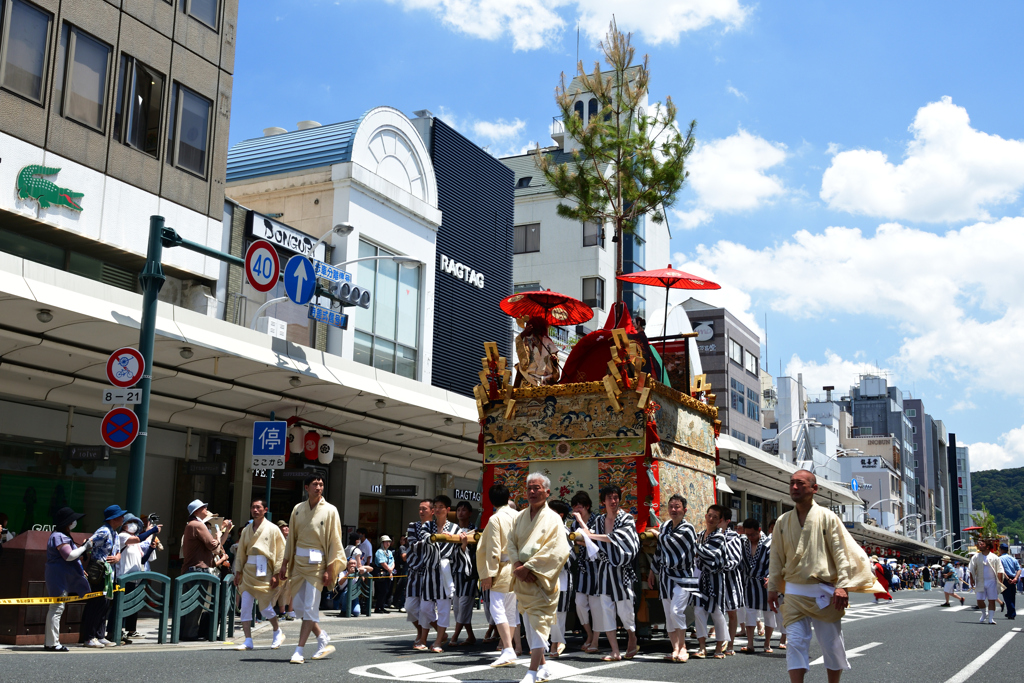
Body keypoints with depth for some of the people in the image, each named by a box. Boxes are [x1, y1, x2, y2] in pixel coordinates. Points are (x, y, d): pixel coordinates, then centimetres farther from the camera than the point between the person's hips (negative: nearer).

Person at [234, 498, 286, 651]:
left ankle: (278, 632, 24)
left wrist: (276, 574, -9)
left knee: (265, 607, -1)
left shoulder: (272, 529, -3)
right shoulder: (246, 530, 9)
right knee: (245, 606, -3)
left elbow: (281, 552, -4)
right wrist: (238, 572, 8)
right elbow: (240, 552, 16)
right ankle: (248, 641, 4)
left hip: (264, 571, -4)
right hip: (248, 571, 4)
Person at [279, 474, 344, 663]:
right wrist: (285, 563, 8)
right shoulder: (298, 509, 7)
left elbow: (335, 541, -6)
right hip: (298, 561, 5)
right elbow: (291, 538, 12)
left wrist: (329, 569, -11)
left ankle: (300, 651, -2)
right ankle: (323, 637, 23)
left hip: (317, 563, -5)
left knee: (310, 607, -6)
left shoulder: (330, 511, -5)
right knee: (298, 605, 7)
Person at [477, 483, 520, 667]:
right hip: (516, 568, 7)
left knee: (497, 609, -8)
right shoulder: (517, 516, 6)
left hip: (501, 570, -7)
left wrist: (488, 574, -11)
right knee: (511, 610, 15)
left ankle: (508, 650, -19)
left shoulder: (495, 519, -11)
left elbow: (493, 549, -15)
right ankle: (507, 649, 24)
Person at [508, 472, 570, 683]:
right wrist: (518, 565, -11)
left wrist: (528, 567, -19)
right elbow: (511, 542, 7)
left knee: (538, 622, -10)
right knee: (529, 623, 9)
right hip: (522, 578, 6)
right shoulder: (521, 517, 11)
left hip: (540, 579, -6)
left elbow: (555, 551, -15)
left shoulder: (552, 519, -6)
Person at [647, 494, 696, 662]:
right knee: (668, 615, 5)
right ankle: (675, 649, 12)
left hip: (682, 576, -7)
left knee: (676, 611, -19)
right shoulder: (664, 526, 11)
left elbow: (670, 542, -16)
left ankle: (682, 647, -6)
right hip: (665, 576, 7)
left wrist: (657, 534, 4)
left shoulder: (687, 529, -11)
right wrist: (653, 570, 23)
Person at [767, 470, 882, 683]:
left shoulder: (827, 517, -2)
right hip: (795, 592, 2)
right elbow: (776, 558, 11)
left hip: (824, 592, -2)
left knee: (831, 644, 7)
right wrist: (773, 588, 8)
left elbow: (841, 553, -6)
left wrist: (843, 586, -14)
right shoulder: (783, 521, 7)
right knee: (796, 643, -4)